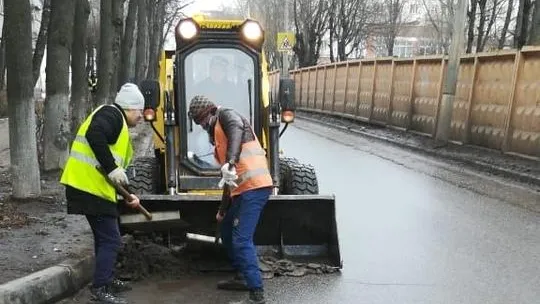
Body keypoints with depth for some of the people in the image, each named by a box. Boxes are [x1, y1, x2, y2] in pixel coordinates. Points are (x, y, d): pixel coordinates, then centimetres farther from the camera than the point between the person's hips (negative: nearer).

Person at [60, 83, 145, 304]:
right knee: (110, 239, -7)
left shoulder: (119, 123, 23)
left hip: (95, 188, 11)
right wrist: (111, 169, -26)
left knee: (104, 237, 21)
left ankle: (107, 280, 34)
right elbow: (94, 135, -28)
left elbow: (116, 169, 24)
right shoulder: (112, 114, -7)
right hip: (89, 187, -11)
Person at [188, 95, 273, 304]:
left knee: (241, 240, -14)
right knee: (227, 230, 24)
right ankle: (242, 277, 35)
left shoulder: (226, 115, -1)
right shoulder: (217, 134, 26)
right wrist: (223, 208, 30)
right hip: (243, 189, 11)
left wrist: (231, 162, -43)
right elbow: (231, 178, 28)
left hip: (254, 186, -11)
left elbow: (237, 130, -28)